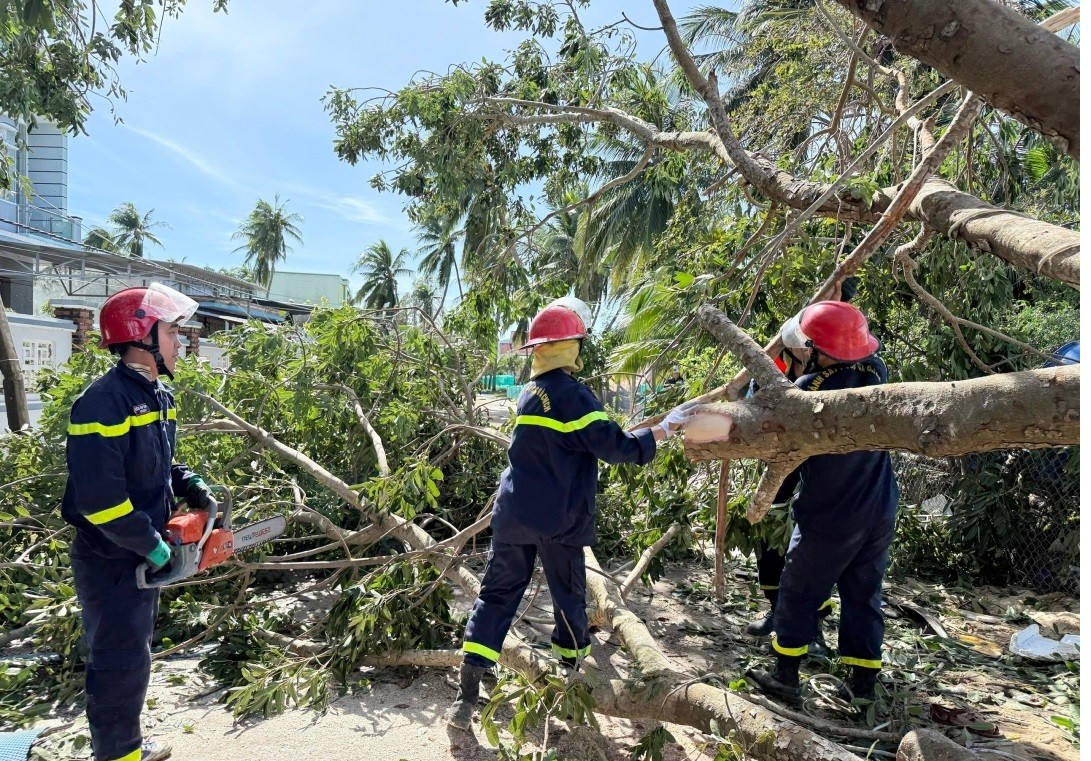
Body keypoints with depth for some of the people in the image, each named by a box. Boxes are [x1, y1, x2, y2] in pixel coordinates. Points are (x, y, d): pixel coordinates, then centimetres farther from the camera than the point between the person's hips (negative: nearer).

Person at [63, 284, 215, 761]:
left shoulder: (159, 396, 7)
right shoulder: (104, 401, -23)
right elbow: (100, 495, -28)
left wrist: (191, 486, 0)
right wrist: (152, 546, -21)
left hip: (143, 553, 10)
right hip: (110, 558, -10)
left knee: (134, 654, 21)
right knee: (120, 662, 2)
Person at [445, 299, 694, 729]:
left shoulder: (529, 392, 9)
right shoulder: (572, 394, -14)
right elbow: (616, 448, -15)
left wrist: (608, 429, 21)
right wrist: (666, 428, -4)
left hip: (514, 513, 6)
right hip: (558, 520, -6)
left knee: (497, 594, 8)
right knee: (568, 596, 15)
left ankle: (466, 697, 6)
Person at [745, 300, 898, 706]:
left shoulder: (806, 391, -23)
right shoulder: (875, 372, -7)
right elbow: (859, 355, 18)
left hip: (829, 518, -6)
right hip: (879, 512, 6)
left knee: (798, 593, 10)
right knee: (864, 595, 17)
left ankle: (785, 676, 20)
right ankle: (863, 682, 25)